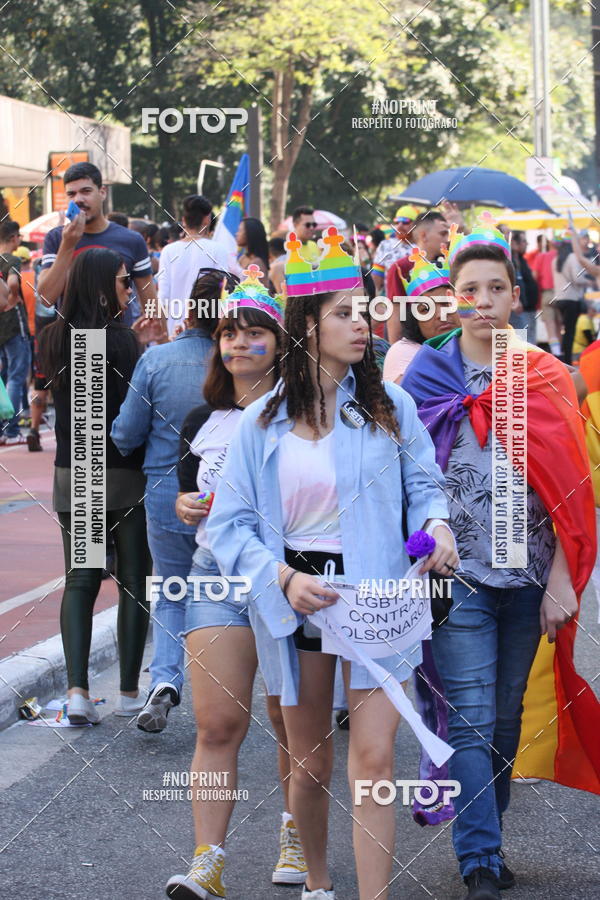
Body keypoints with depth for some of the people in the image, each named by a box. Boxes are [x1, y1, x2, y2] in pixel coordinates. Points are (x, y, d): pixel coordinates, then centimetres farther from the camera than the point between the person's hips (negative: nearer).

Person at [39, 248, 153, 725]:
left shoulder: (55, 339, 2)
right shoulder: (121, 340, -16)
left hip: (73, 473, 5)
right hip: (125, 475, -5)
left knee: (79, 581, 8)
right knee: (134, 583, 8)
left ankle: (78, 688, -5)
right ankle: (130, 692, 14)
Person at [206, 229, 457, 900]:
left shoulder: (388, 407, 1)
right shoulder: (261, 423, 0)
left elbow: (423, 481, 11)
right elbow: (229, 524, -1)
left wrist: (435, 521, -12)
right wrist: (284, 578, -17)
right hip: (297, 599, 1)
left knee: (373, 757, -11)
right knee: (310, 763, 12)